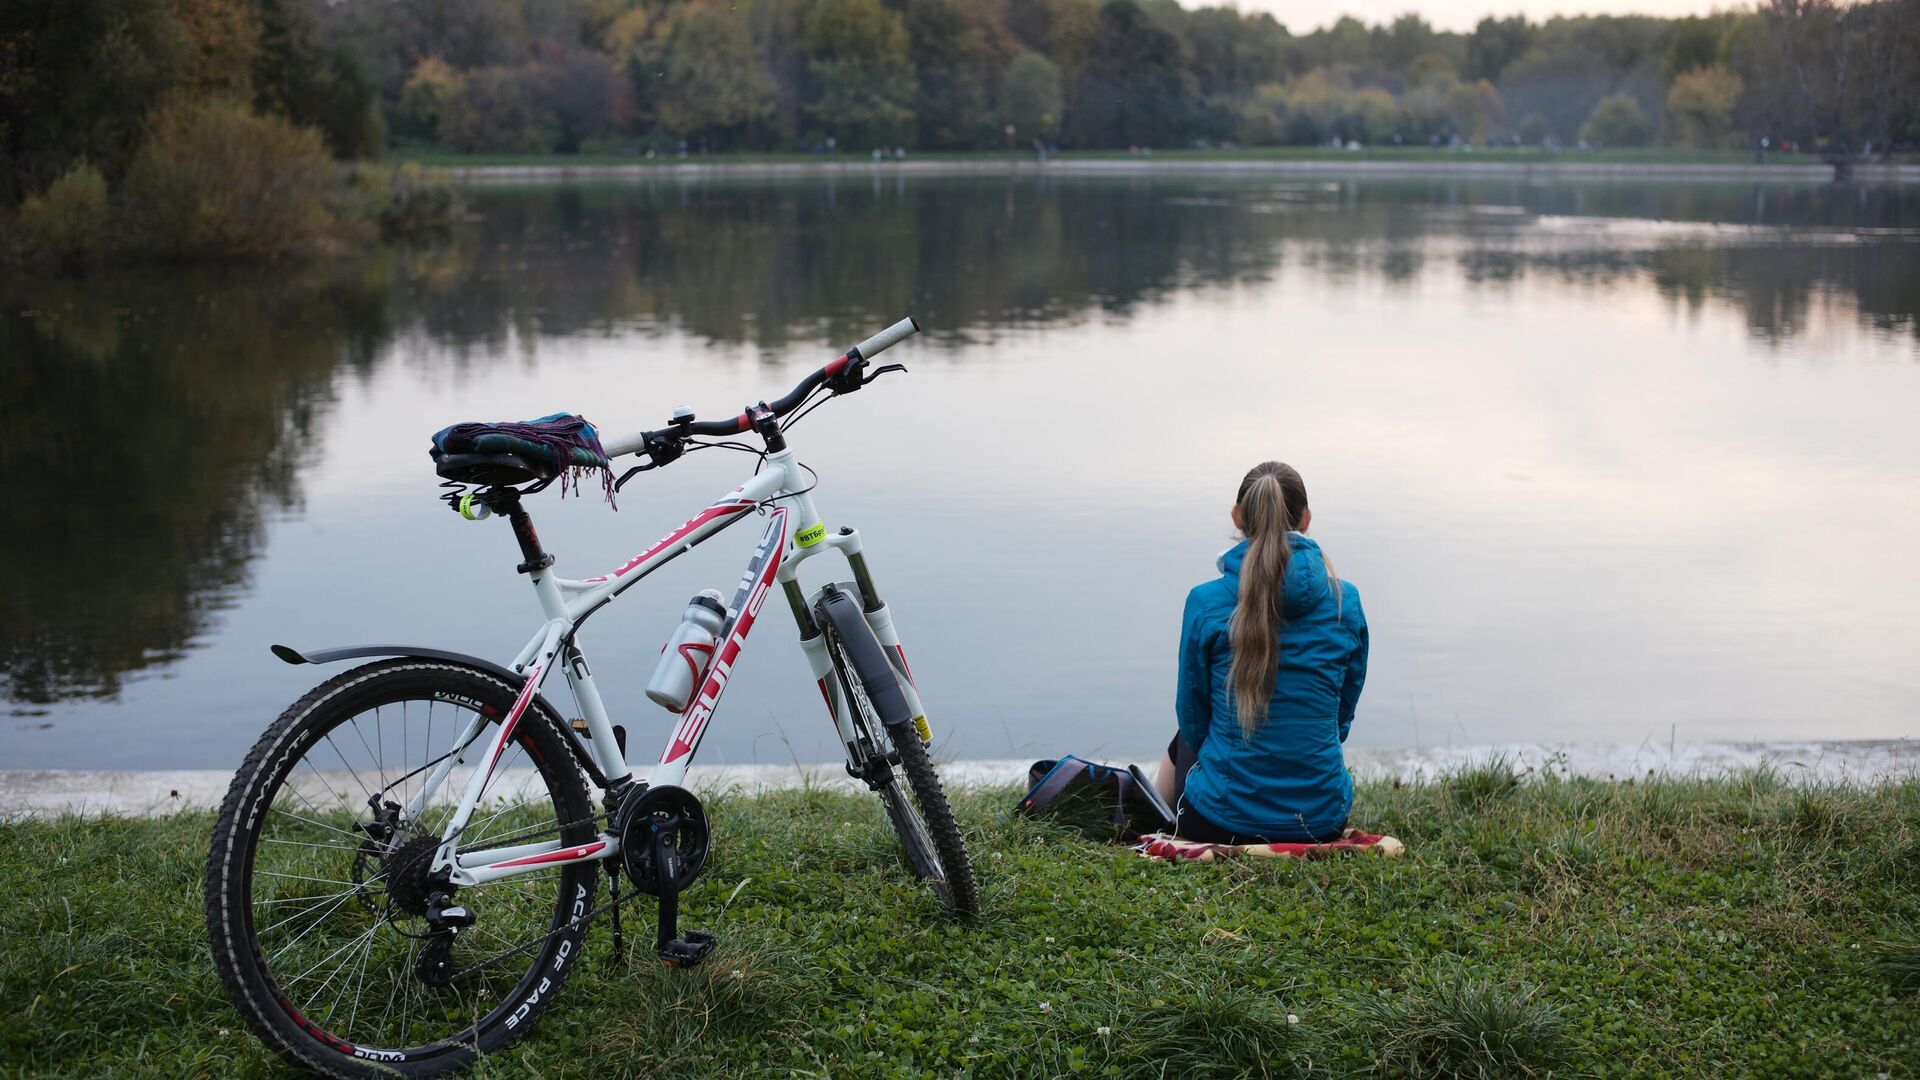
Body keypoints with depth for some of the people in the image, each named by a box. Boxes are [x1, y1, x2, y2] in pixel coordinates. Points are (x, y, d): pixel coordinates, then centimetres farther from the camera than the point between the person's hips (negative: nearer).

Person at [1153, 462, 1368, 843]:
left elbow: (1192, 718, 3)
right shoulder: (1345, 601, -4)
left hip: (1220, 823, -2)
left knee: (1186, 741, 35)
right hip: (1321, 822, 2)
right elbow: (1341, 718, 8)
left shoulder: (1205, 602, -10)